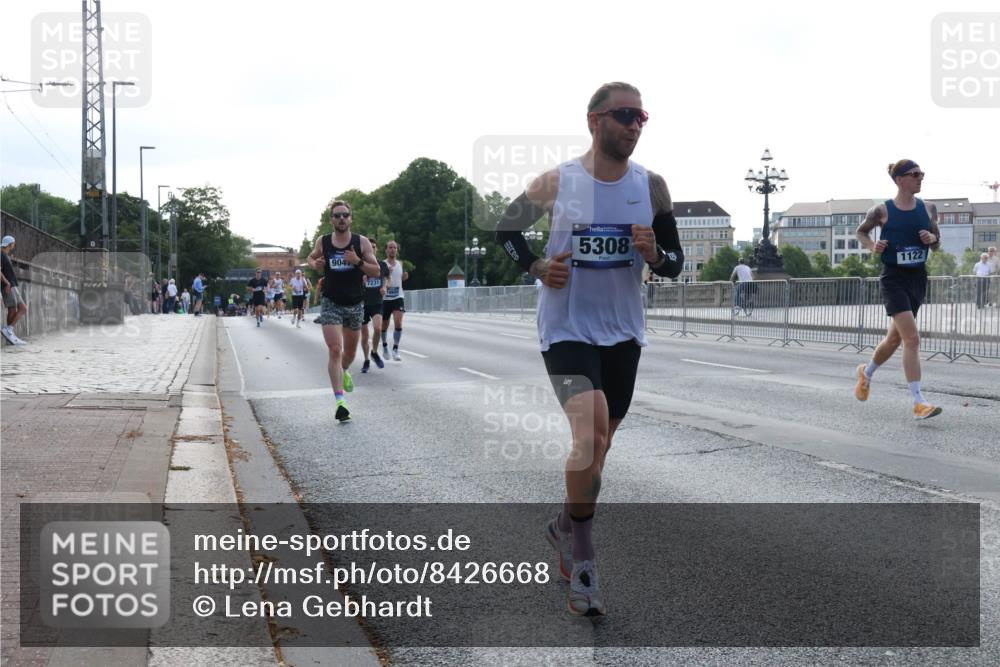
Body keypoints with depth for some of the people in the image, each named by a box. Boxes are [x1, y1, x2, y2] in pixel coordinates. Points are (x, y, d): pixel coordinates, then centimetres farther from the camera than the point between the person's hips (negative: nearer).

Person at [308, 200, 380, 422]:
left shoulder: (362, 242, -4)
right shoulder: (322, 242, 0)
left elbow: (376, 271, -4)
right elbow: (311, 257, 20)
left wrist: (358, 262, -22)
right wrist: (315, 264, -3)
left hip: (355, 304, 2)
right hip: (331, 303, -2)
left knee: (350, 352, 17)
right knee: (335, 350, -17)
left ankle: (343, 372, 52)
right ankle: (340, 400, -21)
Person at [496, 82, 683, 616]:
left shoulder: (651, 187, -1)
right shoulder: (556, 183, -8)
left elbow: (674, 265, 5)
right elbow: (506, 228, 8)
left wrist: (654, 254, -17)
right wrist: (536, 267, -9)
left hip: (623, 333, 4)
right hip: (567, 329, -4)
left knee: (600, 442, 16)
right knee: (590, 435, -22)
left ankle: (565, 527, 41)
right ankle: (581, 555, -3)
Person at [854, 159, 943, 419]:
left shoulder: (928, 208, 5)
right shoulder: (882, 211, -6)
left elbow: (937, 244, 15)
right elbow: (861, 232, 11)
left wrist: (932, 238, -8)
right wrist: (872, 247, -8)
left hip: (918, 278, 5)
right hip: (894, 279, -5)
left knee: (895, 339, 17)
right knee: (912, 338, -18)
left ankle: (867, 372, 44)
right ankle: (919, 403, -17)